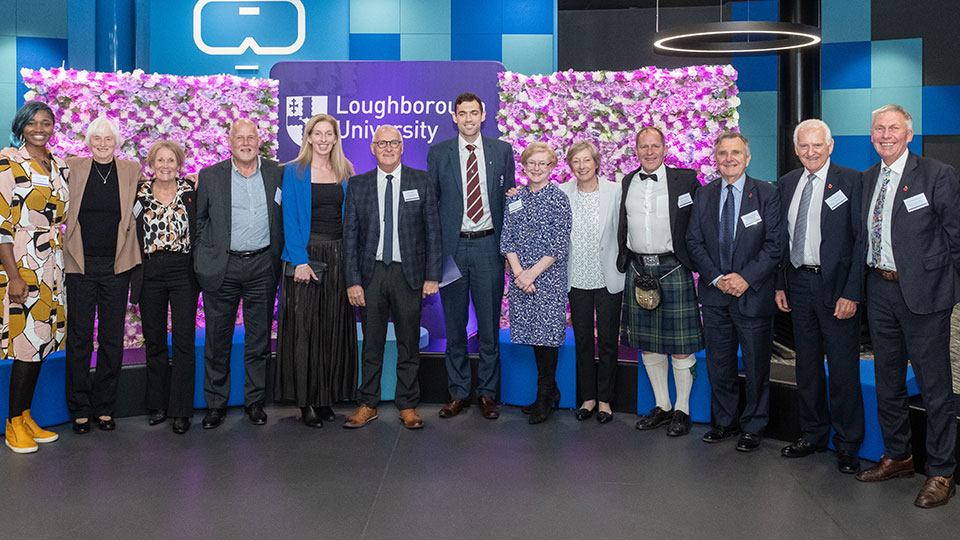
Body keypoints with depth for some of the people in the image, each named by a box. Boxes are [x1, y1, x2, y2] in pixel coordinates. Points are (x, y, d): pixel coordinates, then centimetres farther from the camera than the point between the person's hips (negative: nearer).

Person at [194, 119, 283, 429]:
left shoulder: (277, 174, 4)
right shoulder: (211, 176, 2)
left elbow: (286, 217, 12)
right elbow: (199, 220, 8)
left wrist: (279, 257, 6)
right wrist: (205, 259, 3)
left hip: (262, 266, 1)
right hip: (222, 269, 0)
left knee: (259, 338, 8)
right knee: (217, 339, 6)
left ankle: (254, 400, 22)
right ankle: (215, 403, 20)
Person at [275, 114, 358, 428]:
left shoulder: (346, 173, 11)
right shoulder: (294, 172, 1)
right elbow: (290, 218, -5)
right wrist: (300, 260, -15)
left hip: (338, 257, 4)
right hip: (306, 254, -3)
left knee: (334, 328, 6)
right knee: (303, 327, -2)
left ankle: (327, 396, 16)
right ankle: (304, 400, 7)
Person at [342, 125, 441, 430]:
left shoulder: (422, 182, 4)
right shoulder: (357, 185, 6)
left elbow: (433, 231, 2)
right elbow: (350, 236, 4)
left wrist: (432, 276, -4)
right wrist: (352, 281, -3)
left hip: (409, 273, -1)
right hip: (371, 273, 1)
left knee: (409, 344, 7)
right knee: (371, 343, 8)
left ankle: (407, 406, 19)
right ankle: (367, 405, 20)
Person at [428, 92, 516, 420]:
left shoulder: (502, 151, 7)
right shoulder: (438, 153, 5)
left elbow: (510, 196, 12)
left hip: (488, 246, 0)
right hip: (452, 247, 0)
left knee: (489, 323, 5)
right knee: (455, 325, 7)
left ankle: (487, 393, 18)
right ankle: (458, 393, 19)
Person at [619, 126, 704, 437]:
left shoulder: (685, 180, -2)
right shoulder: (626, 184, 9)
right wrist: (623, 262, 9)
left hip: (672, 269, -4)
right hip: (637, 270, 4)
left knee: (680, 345, 1)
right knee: (646, 344, 11)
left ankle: (682, 410, 15)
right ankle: (662, 406, 25)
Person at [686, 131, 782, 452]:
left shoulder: (767, 194, -1)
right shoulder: (703, 195, 8)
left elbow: (775, 244, -6)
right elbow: (694, 242, 5)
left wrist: (746, 278, -16)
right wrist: (716, 278, -8)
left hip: (754, 294, -3)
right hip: (714, 295, 3)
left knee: (756, 366, 5)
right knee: (718, 365, 11)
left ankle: (753, 427, 21)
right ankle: (725, 422, 27)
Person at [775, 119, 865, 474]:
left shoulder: (851, 182, -6)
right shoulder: (786, 184, 10)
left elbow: (862, 240, -9)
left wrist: (852, 293, -15)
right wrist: (780, 284, 7)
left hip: (836, 285, -5)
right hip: (798, 284, 5)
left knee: (843, 369, 2)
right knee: (807, 365, 14)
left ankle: (847, 444, 17)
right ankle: (813, 435, 28)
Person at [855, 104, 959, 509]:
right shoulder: (867, 179, 11)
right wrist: (869, 279, 8)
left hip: (922, 293, -6)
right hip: (880, 290, 6)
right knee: (887, 380, 16)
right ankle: (897, 457, 31)